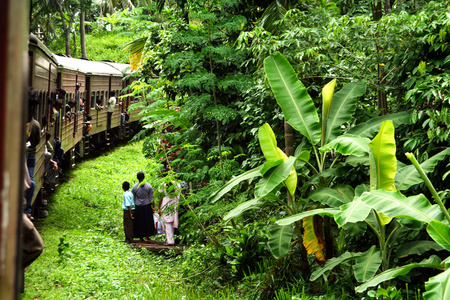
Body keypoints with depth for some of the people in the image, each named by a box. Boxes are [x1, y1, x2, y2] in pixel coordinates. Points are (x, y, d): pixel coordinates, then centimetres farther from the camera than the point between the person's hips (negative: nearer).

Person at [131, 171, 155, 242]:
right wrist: (153, 207, 2)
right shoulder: (148, 186, -7)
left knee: (139, 222, 10)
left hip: (138, 207, 0)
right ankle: (147, 236, 14)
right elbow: (151, 198, -4)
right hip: (147, 206, 0)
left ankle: (141, 237, 16)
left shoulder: (134, 187, -6)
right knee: (148, 220, 11)